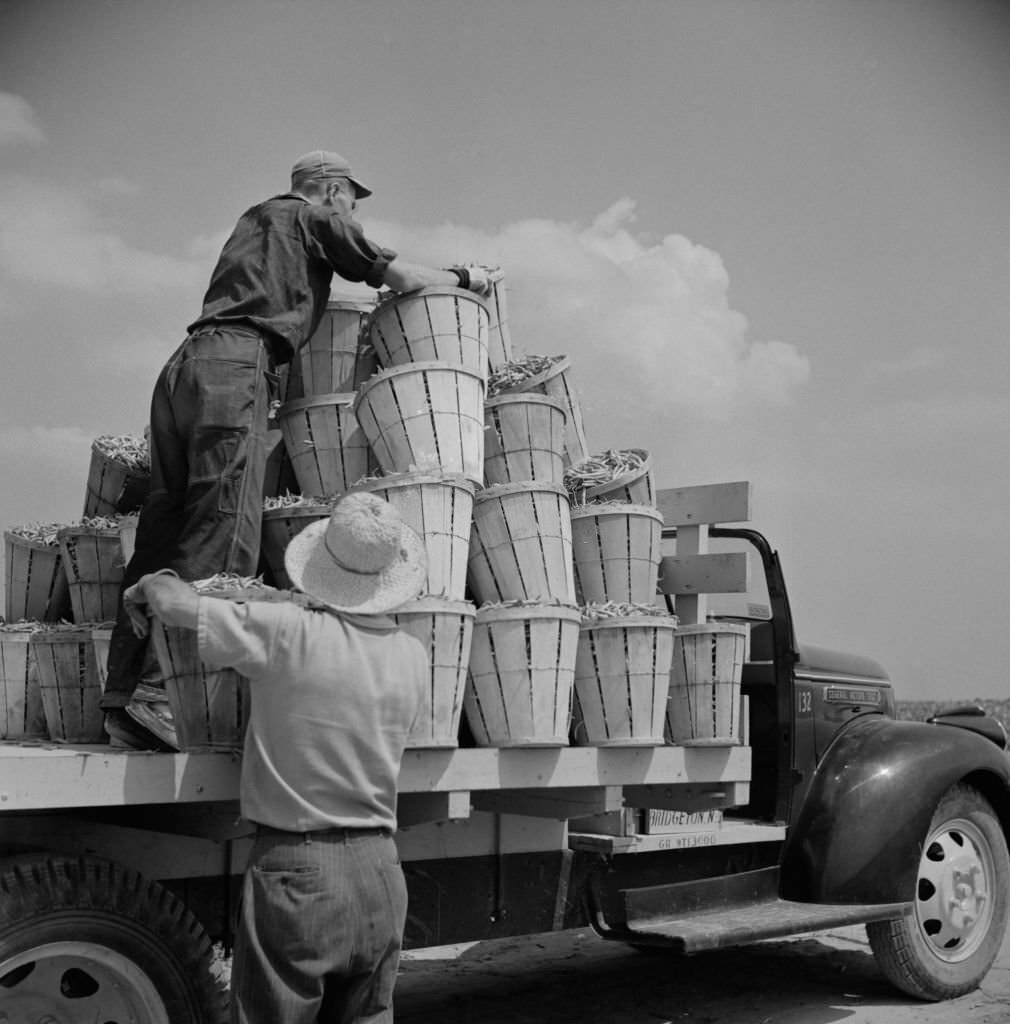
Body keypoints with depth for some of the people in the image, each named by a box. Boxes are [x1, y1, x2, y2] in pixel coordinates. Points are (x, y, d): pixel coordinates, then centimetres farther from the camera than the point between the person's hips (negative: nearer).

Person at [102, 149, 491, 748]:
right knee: (222, 534, -14)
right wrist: (464, 278, 31)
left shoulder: (257, 217, 35)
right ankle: (158, 689, -23)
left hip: (182, 366, 8)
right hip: (235, 366, -8)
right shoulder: (317, 218, 12)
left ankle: (123, 698, -2)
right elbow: (404, 279, 13)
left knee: (163, 532, 2)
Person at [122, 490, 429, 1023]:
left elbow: (172, 599, -12)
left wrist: (144, 587, 11)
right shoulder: (413, 656, 1)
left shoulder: (288, 632, -14)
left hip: (294, 866, -5)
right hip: (379, 871, 5)